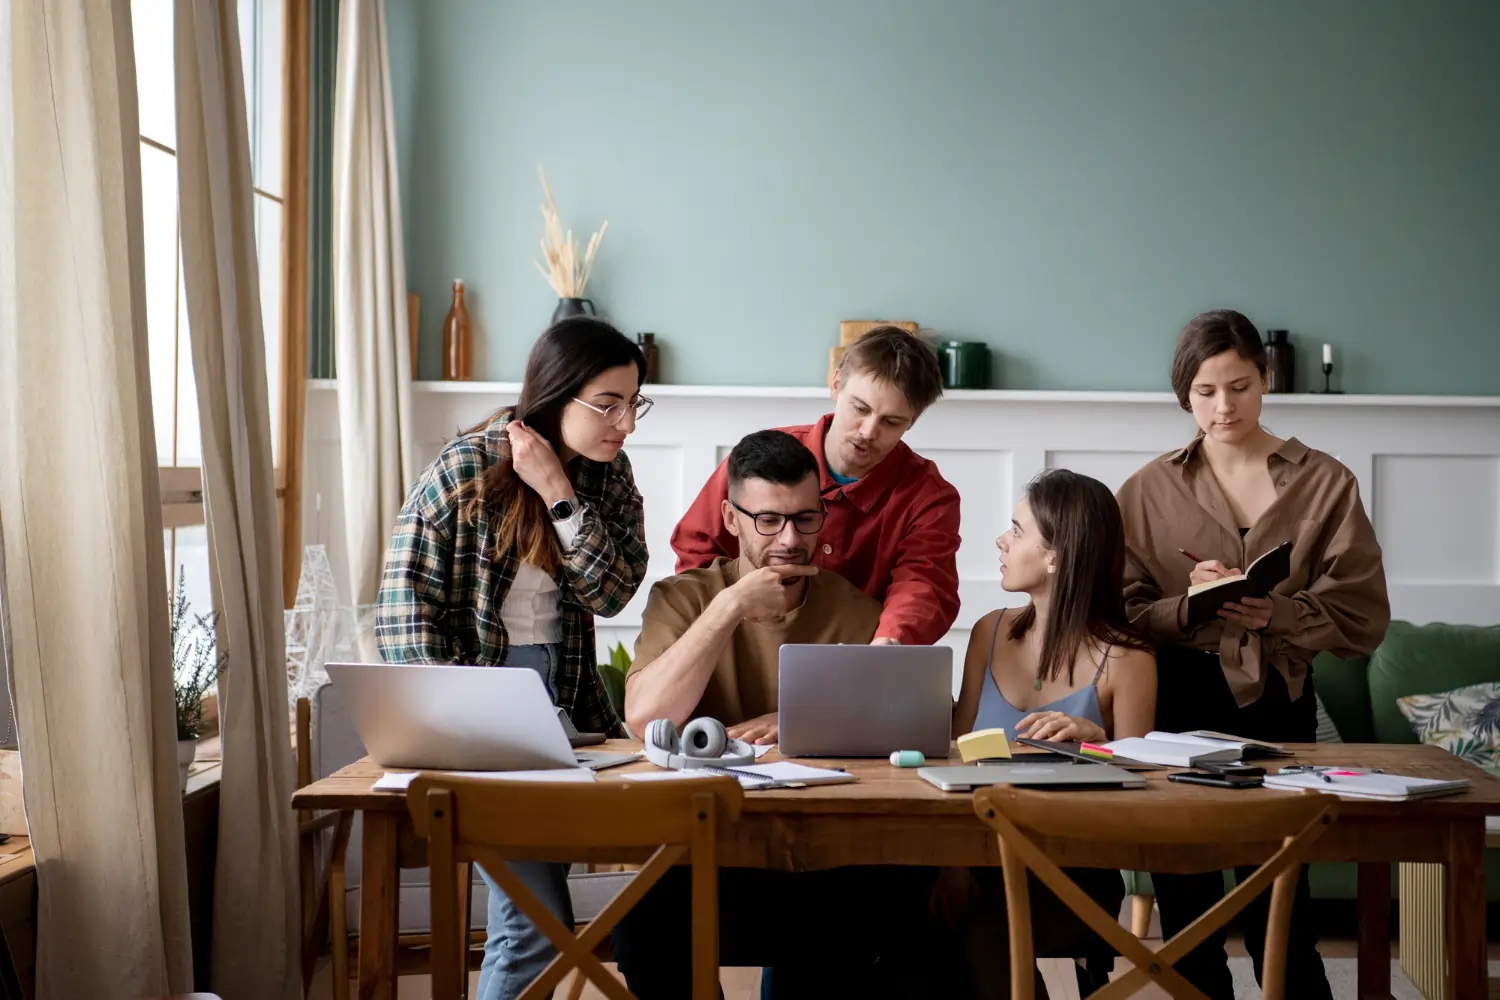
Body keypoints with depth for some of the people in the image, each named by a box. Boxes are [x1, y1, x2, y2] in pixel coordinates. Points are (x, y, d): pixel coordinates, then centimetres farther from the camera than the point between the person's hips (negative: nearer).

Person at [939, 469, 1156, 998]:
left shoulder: (1124, 659, -6)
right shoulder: (990, 632, 8)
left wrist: (1094, 738, -23)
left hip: (1072, 873, -4)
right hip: (983, 856, 4)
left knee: (983, 939, -32)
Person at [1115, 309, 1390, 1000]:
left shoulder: (1324, 483, 2)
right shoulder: (1150, 490, 4)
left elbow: (1361, 618, -1)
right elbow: (1124, 615, 2)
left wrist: (1276, 616, -18)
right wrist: (1188, 608, -16)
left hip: (1276, 706, -1)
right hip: (1177, 707, 1)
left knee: (1279, 917, -2)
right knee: (1187, 915, 7)